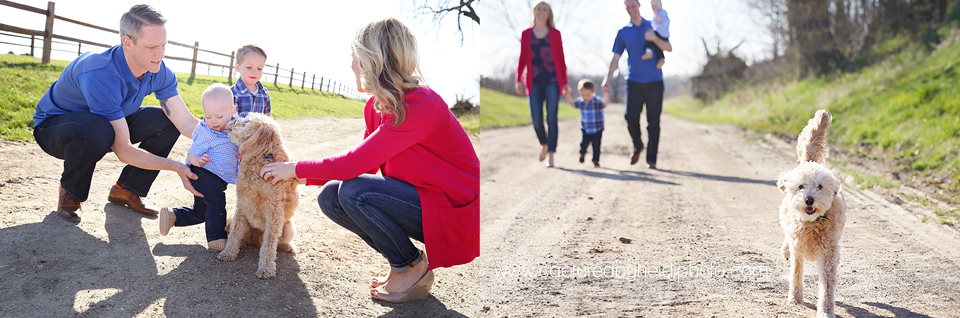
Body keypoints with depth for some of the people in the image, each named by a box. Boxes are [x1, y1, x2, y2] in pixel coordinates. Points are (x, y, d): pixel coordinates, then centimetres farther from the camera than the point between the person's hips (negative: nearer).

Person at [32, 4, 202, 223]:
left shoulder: (159, 72, -17)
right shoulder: (101, 75, -38)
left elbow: (186, 122, -17)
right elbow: (123, 151, -35)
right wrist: (176, 167, -37)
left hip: (110, 123, 7)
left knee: (167, 121, -11)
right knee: (96, 130, -40)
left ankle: (126, 190, 4)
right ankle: (70, 193, -9)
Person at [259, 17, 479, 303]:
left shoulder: (420, 105, -24)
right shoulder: (377, 106, 4)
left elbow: (355, 163, -24)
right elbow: (361, 165, 10)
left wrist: (295, 168, -12)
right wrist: (303, 177, 4)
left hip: (455, 213, -8)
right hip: (417, 199, 8)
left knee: (355, 192, -24)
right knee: (330, 196, -5)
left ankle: (414, 269, -4)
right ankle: (403, 262, 6)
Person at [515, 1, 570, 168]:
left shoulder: (555, 34, 6)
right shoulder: (526, 34, 9)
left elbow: (561, 60, 6)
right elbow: (523, 59, 8)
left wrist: (565, 82, 5)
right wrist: (518, 80, 0)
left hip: (553, 81, -1)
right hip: (534, 82, 1)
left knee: (551, 118, -4)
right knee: (536, 119, -3)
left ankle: (550, 155, 0)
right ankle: (544, 145, 25)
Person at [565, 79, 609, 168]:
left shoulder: (598, 101, -17)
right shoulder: (580, 102, -1)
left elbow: (605, 103, -35)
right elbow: (572, 103, 18)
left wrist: (606, 93, -50)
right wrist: (567, 95, 7)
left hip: (597, 129, -3)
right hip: (585, 129, 3)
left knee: (596, 145, -1)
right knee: (584, 143, -8)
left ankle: (596, 160, 21)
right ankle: (582, 153, 26)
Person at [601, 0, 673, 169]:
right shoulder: (623, 32, 10)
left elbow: (669, 48, 2)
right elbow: (615, 58, 9)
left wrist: (655, 39, -17)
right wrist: (607, 79, -4)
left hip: (654, 81, 0)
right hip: (634, 81, 1)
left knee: (653, 122, -4)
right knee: (631, 117, -12)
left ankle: (651, 158, 3)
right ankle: (637, 146, 15)